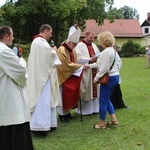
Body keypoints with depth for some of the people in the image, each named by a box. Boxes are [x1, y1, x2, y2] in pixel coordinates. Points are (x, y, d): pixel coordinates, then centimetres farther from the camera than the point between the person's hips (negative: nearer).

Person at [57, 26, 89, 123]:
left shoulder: (72, 50, 7)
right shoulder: (61, 50, -18)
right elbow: (67, 65, -21)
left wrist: (81, 67, -4)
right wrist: (81, 67, -18)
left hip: (72, 77, 8)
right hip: (64, 77, -8)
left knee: (72, 95, 11)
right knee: (64, 96, 0)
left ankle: (68, 112, 24)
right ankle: (62, 114, 12)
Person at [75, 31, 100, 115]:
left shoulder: (94, 45, 16)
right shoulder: (80, 46, -6)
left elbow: (99, 54, 19)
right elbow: (78, 58, -15)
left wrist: (97, 58, -3)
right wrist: (90, 60, -20)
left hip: (94, 71, 7)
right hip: (85, 72, -7)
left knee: (95, 89, 9)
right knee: (86, 90, -3)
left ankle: (94, 108, 18)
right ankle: (84, 110, 7)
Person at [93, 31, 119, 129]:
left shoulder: (106, 52, -18)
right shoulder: (113, 50, 13)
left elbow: (104, 68, -21)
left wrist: (97, 78, -11)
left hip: (109, 78, -10)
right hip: (115, 76, 10)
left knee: (103, 100, 1)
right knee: (107, 99, 20)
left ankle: (102, 124, 11)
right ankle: (114, 119, 22)